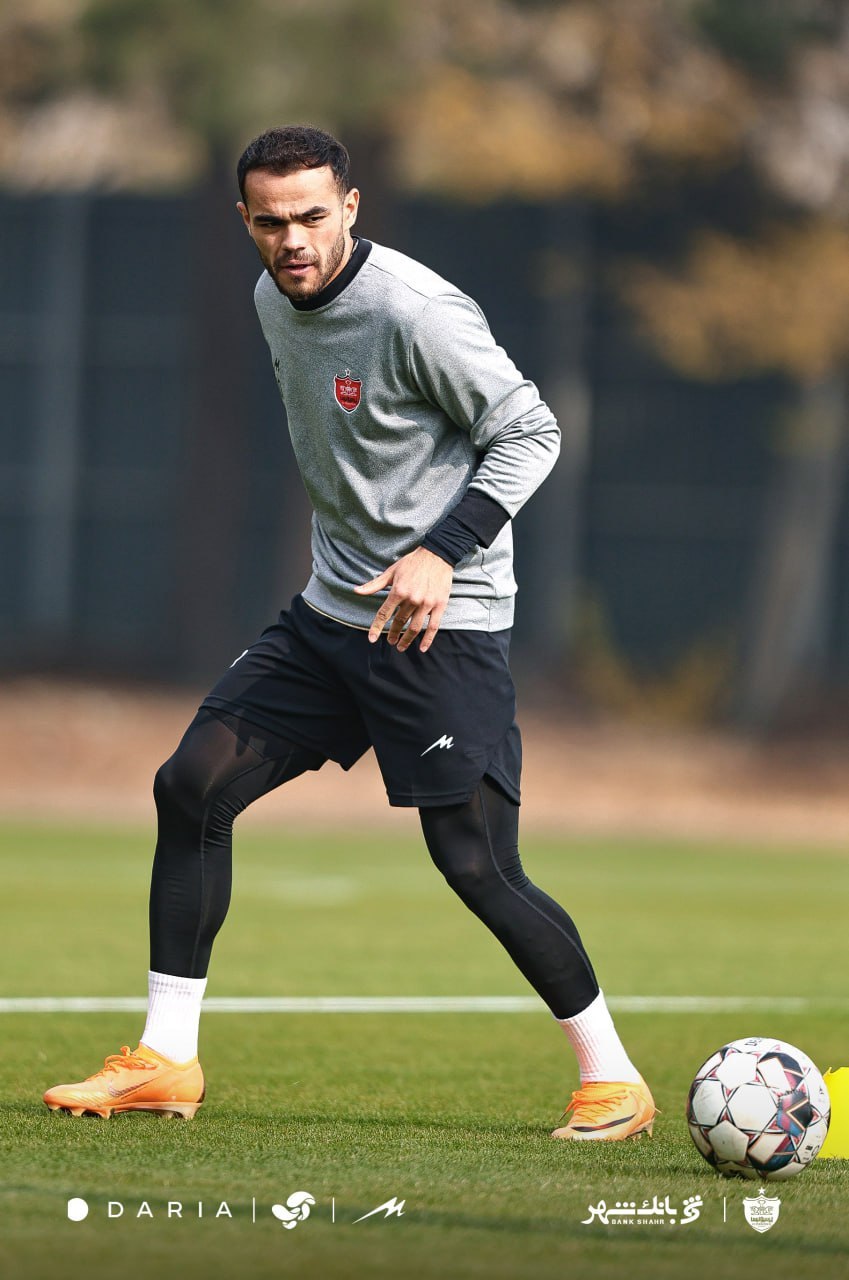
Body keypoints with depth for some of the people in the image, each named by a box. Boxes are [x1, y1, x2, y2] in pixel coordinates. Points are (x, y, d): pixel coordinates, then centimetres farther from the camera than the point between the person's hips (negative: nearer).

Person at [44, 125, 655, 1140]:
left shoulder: (417, 313, -19)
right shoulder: (274, 301, 6)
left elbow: (528, 432, -14)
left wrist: (442, 552, -22)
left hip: (442, 625, -8)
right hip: (329, 614, 8)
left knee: (475, 864, -12)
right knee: (191, 786, 1)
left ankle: (612, 1076, 4)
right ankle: (164, 1062, 8)